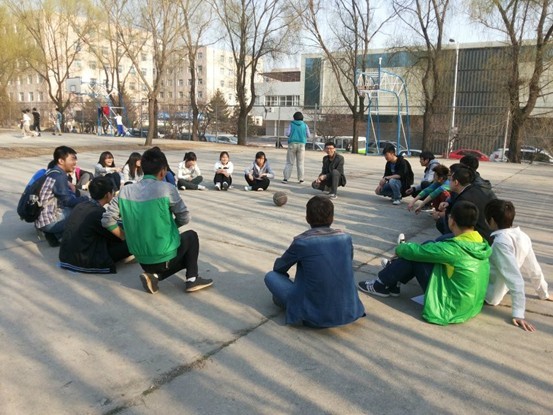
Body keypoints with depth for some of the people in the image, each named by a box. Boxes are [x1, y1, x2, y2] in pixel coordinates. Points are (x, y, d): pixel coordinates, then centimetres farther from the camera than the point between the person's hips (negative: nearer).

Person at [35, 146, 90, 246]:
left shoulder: (54, 172, 11)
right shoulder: (58, 176, -17)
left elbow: (67, 195, 12)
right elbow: (69, 201, -16)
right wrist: (87, 199, -5)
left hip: (43, 217, 9)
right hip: (48, 221, -9)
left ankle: (53, 233, 8)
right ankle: (55, 234, 0)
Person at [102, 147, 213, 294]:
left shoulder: (125, 191, -2)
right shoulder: (167, 188, -15)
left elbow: (107, 220, -2)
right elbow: (184, 218, -5)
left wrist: (126, 238, 9)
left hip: (141, 259, 5)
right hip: (165, 257, -5)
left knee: (186, 255, 32)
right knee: (191, 236, 27)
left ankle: (153, 275, 7)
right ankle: (192, 279, 16)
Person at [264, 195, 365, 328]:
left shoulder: (301, 241, -11)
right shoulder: (345, 238, 0)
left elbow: (278, 267, 7)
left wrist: (286, 279, 30)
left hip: (315, 316, -4)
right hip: (348, 312, 5)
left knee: (270, 276, 10)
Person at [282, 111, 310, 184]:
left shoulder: (291, 124, 1)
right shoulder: (305, 125, 3)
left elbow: (287, 133, -3)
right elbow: (308, 135, 6)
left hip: (292, 144, 0)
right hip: (301, 144, 1)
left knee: (289, 162, 3)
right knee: (300, 163, 8)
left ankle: (286, 178, -4)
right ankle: (301, 179, 8)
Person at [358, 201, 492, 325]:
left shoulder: (454, 249, -26)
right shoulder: (482, 244, -2)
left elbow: (415, 251, -14)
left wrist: (399, 248, 9)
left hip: (451, 307, -8)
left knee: (413, 255, -7)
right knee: (429, 247, 9)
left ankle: (382, 285, 12)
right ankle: (392, 283, 21)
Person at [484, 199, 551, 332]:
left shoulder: (501, 242, -29)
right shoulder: (522, 237, -6)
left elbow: (515, 278, -31)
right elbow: (534, 270, 4)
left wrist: (518, 313, -28)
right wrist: (543, 293, 21)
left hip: (490, 294, -8)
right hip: (498, 292, 8)